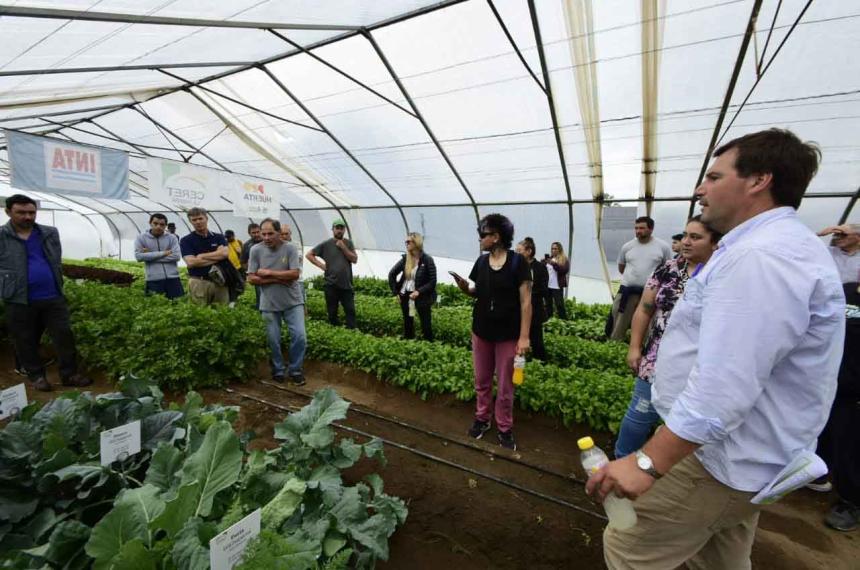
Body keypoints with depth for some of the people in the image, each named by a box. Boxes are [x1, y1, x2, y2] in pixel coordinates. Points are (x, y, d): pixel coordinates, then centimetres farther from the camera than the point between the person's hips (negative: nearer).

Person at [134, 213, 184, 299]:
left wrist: (150, 256, -6)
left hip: (172, 278, 1)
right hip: (154, 280, 0)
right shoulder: (141, 238, 5)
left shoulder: (172, 238, 5)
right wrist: (163, 253, -11)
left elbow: (176, 256, -7)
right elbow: (139, 256, -8)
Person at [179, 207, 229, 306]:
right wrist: (217, 258, -6)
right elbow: (191, 262, -9)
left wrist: (201, 256, -7)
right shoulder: (186, 240, 4)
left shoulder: (219, 237, 10)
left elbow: (224, 253, -8)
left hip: (219, 281, 2)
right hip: (198, 283, -2)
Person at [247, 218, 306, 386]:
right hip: (269, 304, 1)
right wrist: (278, 279, -14)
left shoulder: (290, 248, -8)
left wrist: (269, 273, -14)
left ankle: (295, 370, 16)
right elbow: (252, 278, -6)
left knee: (299, 336, -4)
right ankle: (278, 371, 31)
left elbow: (295, 274, -16)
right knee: (273, 341, 10)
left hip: (292, 302, -1)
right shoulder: (256, 250, -4)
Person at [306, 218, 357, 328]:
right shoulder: (326, 244, 0)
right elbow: (309, 254, 4)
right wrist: (321, 265, -6)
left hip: (347, 284, 1)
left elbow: (355, 259, -1)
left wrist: (343, 247, -10)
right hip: (331, 285, -1)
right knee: (332, 313, 8)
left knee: (350, 311, 1)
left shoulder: (348, 243, 8)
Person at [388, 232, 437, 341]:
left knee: (426, 325, 1)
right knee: (407, 324, 14)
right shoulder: (405, 258, 2)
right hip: (405, 296, 5)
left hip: (422, 297, -4)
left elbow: (433, 282, -11)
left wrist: (419, 291, -21)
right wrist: (395, 292, 5)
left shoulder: (427, 260, -10)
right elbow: (392, 274, 11)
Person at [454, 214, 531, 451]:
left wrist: (524, 336, -15)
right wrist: (464, 286, -11)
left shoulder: (517, 262, -13)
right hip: (481, 331, 4)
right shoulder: (481, 261, 2)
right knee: (482, 382, 16)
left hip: (507, 335, -4)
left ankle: (505, 428, 27)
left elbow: (526, 301, -12)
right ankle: (482, 418, 36)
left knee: (505, 386, 10)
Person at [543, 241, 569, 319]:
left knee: (559, 304, -7)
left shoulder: (564, 260, 0)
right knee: (548, 304, 9)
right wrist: (543, 263, -8)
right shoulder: (548, 258, 14)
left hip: (557, 287, -5)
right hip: (547, 286, 5)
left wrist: (554, 264, -24)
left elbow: (565, 270, -16)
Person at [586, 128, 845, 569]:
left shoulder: (761, 257, -25)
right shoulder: (775, 246, 12)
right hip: (739, 454, 10)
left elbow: (724, 384, -32)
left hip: (720, 458, -10)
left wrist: (648, 463, -29)